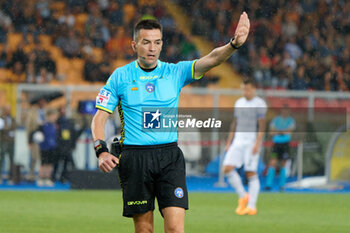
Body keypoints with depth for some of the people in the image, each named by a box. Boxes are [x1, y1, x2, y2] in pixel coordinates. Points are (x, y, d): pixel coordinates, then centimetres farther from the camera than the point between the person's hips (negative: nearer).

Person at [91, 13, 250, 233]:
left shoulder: (175, 72, 5)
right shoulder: (120, 76, 3)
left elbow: (211, 60, -10)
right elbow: (99, 118, 4)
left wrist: (234, 44, -30)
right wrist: (102, 151, -12)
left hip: (169, 156, 0)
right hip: (135, 157, 0)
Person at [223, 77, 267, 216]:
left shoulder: (260, 104, -3)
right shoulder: (239, 103, 16)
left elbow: (262, 126, -9)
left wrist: (257, 144, -18)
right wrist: (229, 142, 16)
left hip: (252, 141, -6)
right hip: (238, 140, 6)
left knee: (251, 173, -7)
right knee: (227, 168, -8)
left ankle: (251, 206, -3)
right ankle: (243, 197, 7)